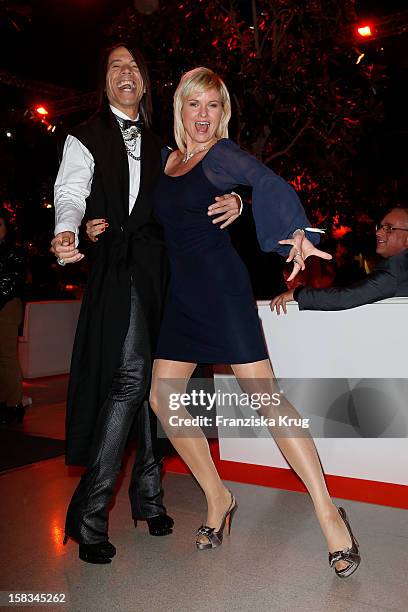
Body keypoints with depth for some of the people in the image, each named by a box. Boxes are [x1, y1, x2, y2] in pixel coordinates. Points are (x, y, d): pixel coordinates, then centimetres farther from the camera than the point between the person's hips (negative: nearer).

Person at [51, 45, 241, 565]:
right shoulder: (86, 138, 8)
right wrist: (66, 232, -29)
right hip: (118, 265, -5)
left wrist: (230, 201, -6)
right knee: (132, 374, -16)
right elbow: (70, 193, -6)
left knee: (154, 377, 5)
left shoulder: (158, 146, 22)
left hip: (158, 267, 5)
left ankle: (148, 493, 17)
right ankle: (90, 512, -6)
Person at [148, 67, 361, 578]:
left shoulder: (222, 153, -3)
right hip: (181, 292, 7)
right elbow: (152, 219, 27)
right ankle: (218, 498, 18)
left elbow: (267, 180, -21)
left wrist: (297, 230, -39)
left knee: (264, 394, -11)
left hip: (222, 286, -7)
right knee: (161, 397, 3)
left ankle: (327, 510, 0)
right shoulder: (164, 158, 16)